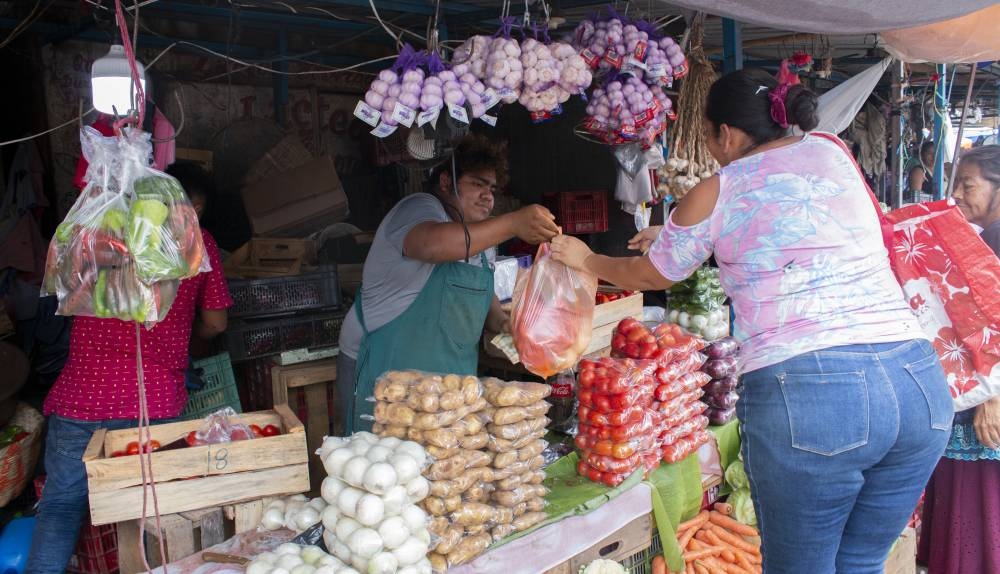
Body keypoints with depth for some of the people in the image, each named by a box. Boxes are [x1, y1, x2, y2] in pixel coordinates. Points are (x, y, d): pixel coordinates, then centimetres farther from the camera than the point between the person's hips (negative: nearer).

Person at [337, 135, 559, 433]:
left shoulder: (474, 236, 16)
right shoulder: (419, 207, -11)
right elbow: (432, 244, -35)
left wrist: (502, 323, 5)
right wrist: (513, 223, -40)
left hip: (449, 377, 8)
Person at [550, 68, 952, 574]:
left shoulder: (715, 193, 3)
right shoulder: (832, 152, 16)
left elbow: (650, 274, 20)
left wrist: (586, 260, 39)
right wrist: (676, 236, 43)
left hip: (805, 394, -5)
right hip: (920, 381, 6)